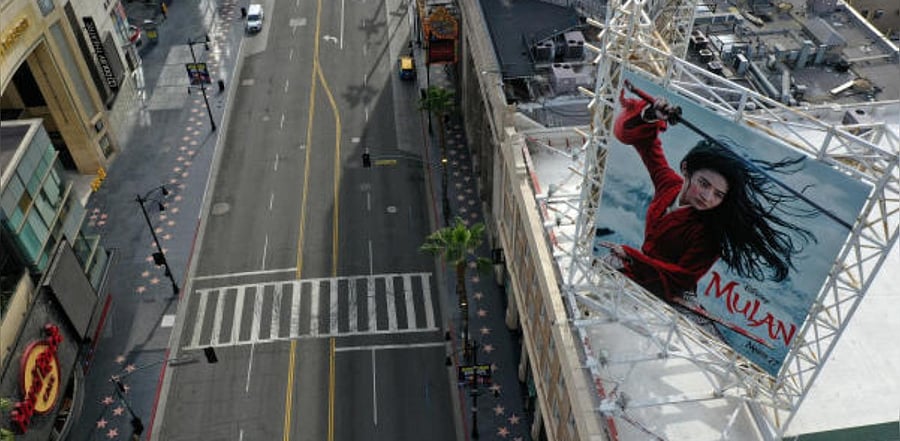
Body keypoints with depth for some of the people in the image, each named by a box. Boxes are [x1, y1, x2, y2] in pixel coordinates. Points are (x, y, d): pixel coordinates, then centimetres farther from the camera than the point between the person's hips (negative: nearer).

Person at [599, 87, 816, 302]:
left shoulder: (707, 234, -20)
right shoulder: (669, 183, -2)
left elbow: (681, 281, -21)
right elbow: (644, 139, 10)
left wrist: (629, 256, -24)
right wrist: (650, 116, -11)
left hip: (664, 301, -6)